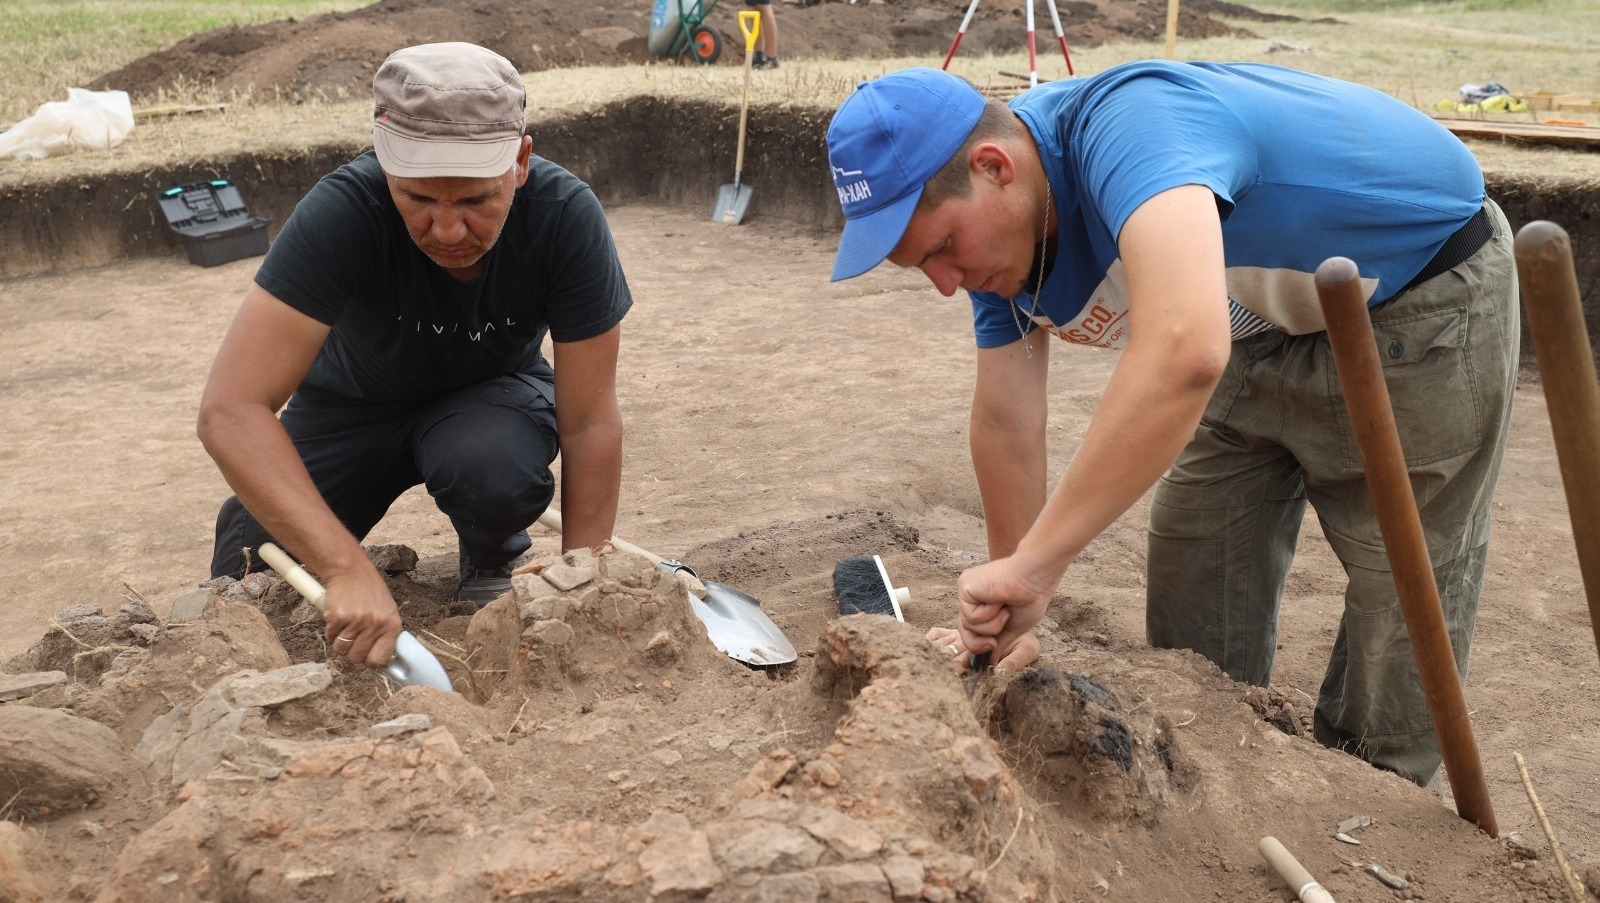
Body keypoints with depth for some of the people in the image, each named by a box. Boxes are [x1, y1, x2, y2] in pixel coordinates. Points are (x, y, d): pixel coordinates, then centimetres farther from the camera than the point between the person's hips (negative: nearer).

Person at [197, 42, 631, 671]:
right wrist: (348, 570, -49)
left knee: (491, 464, -35)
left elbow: (590, 423, -23)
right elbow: (229, 410, -39)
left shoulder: (565, 215, -30)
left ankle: (494, 564, 0)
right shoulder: (342, 212, -34)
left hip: (490, 394, 0)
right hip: (353, 400, 1)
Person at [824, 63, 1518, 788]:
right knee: (1195, 561, 10)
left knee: (1403, 595, 0)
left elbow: (1185, 353, -56)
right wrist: (1013, 616, -3)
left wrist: (1036, 563, -54)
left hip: (1427, 296, -7)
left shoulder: (1127, 128, -40)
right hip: (1275, 318, 8)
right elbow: (1006, 423, -8)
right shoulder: (995, 231, -13)